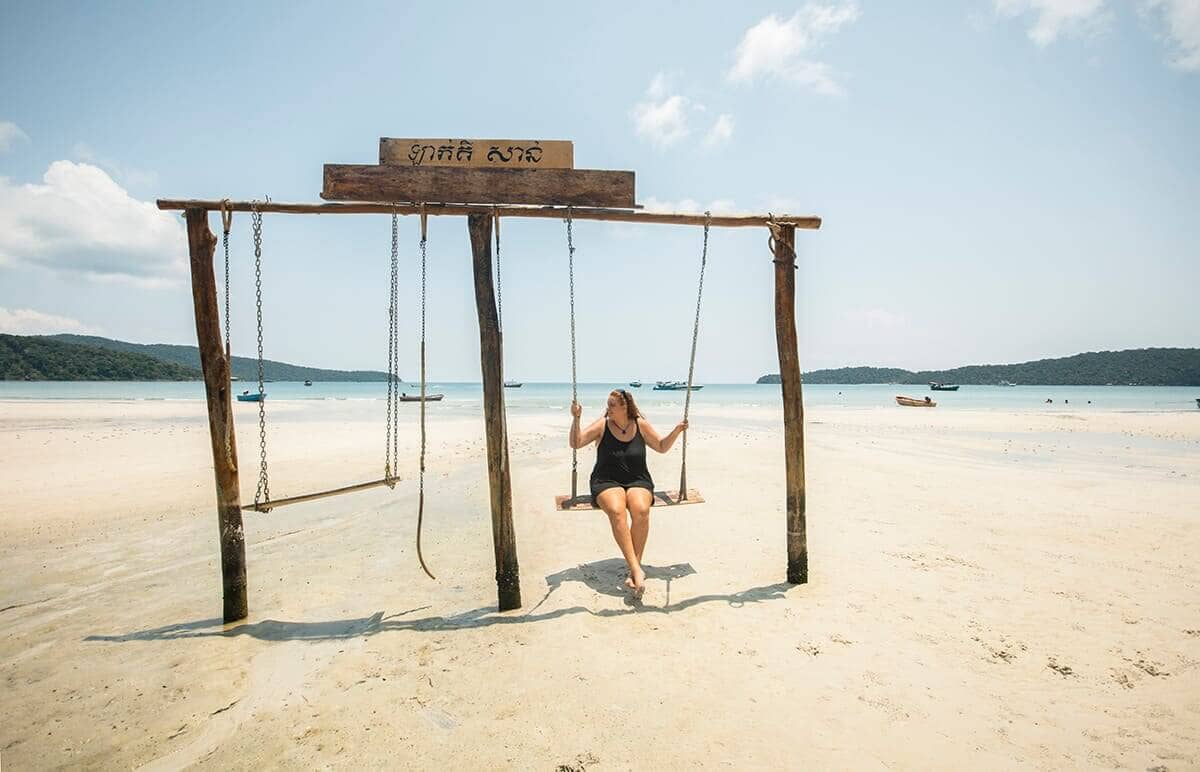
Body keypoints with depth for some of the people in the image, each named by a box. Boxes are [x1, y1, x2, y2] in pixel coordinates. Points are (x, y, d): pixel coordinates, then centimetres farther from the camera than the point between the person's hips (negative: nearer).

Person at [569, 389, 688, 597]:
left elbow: (662, 447, 15)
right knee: (616, 511, -34)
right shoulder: (602, 425, 0)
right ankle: (636, 570, -35)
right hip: (606, 482, -1)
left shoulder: (641, 424, 5)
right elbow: (575, 443, -5)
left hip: (637, 481, 1)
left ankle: (634, 570, -25)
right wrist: (576, 419, -17)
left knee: (641, 510, -32)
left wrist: (676, 431, 1)